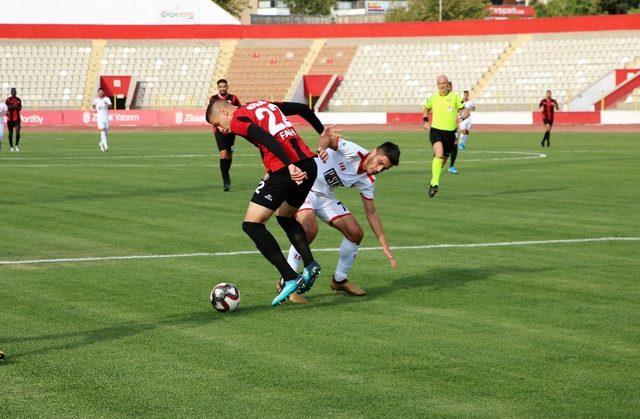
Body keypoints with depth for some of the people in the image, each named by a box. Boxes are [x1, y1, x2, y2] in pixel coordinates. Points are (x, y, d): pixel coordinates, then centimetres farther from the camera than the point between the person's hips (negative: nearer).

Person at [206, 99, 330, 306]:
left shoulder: (237, 120, 1)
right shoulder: (266, 104, 24)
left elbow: (267, 139, -16)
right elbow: (303, 109, 26)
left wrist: (290, 166, -26)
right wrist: (323, 133, 38)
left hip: (284, 171, -8)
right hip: (308, 163, 8)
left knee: (252, 225, 0)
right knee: (285, 217, 28)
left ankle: (290, 278, -8)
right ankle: (310, 264, 7)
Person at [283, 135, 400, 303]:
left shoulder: (367, 181, -1)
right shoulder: (353, 151, -21)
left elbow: (371, 213, 7)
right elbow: (328, 138, -33)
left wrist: (385, 246, 2)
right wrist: (323, 147, -59)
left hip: (324, 196, 8)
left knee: (356, 233, 2)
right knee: (309, 230, -31)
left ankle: (339, 280, 22)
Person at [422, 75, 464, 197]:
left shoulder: (455, 97, 0)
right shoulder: (433, 98, 7)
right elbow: (426, 109, 27)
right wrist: (426, 121, 13)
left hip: (450, 132, 1)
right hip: (436, 130, -1)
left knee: (443, 160, 10)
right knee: (439, 155, -26)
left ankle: (433, 182, 32)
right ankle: (435, 183, -27)